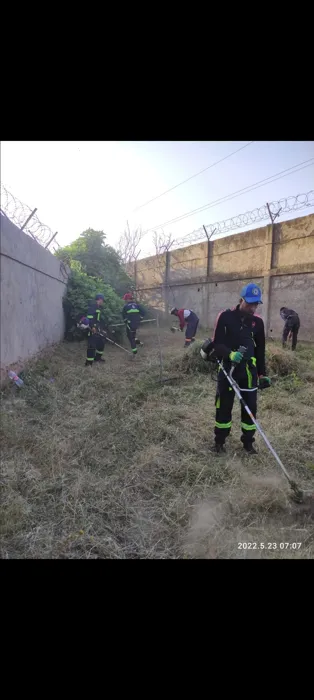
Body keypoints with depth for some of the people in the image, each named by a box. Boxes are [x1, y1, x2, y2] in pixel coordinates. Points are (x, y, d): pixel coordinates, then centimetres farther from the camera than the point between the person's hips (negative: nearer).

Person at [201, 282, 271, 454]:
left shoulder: (257, 321, 3)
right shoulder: (225, 317, -9)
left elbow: (260, 350, 11)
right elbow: (216, 343, -10)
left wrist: (262, 374, 11)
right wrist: (230, 354, -29)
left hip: (249, 370, 3)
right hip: (227, 368, -3)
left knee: (250, 406, 7)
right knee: (224, 406, 7)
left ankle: (248, 442, 26)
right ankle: (219, 441, 25)